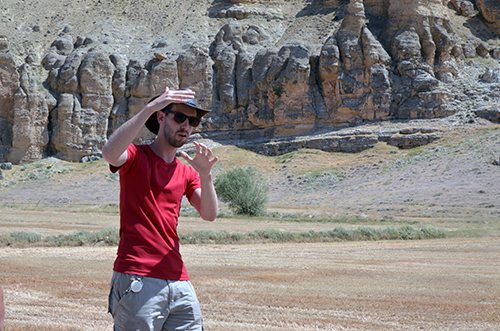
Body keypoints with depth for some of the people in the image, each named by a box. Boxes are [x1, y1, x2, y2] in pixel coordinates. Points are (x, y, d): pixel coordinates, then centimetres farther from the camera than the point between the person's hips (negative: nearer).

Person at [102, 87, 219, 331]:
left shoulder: (186, 172, 20)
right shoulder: (136, 156, 3)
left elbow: (209, 215, 5)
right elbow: (110, 153, -22)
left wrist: (205, 175, -13)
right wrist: (149, 109, -26)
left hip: (179, 282, 6)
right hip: (137, 281, -6)